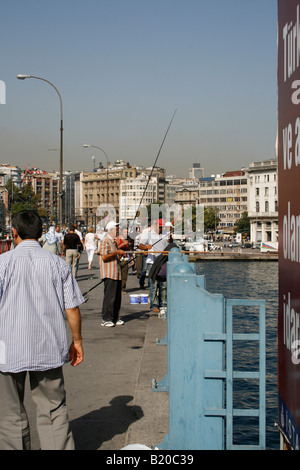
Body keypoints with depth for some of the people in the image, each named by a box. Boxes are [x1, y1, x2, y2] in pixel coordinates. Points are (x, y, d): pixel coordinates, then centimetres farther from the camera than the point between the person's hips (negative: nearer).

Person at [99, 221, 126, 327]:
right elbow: (104, 257, -19)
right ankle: (106, 319, -3)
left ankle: (115, 318, 18)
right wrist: (117, 252, -16)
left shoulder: (114, 242, 21)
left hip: (116, 273, 9)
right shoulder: (105, 241, -9)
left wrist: (120, 253, 13)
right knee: (109, 296, -9)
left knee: (117, 296, 10)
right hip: (109, 274, -9)